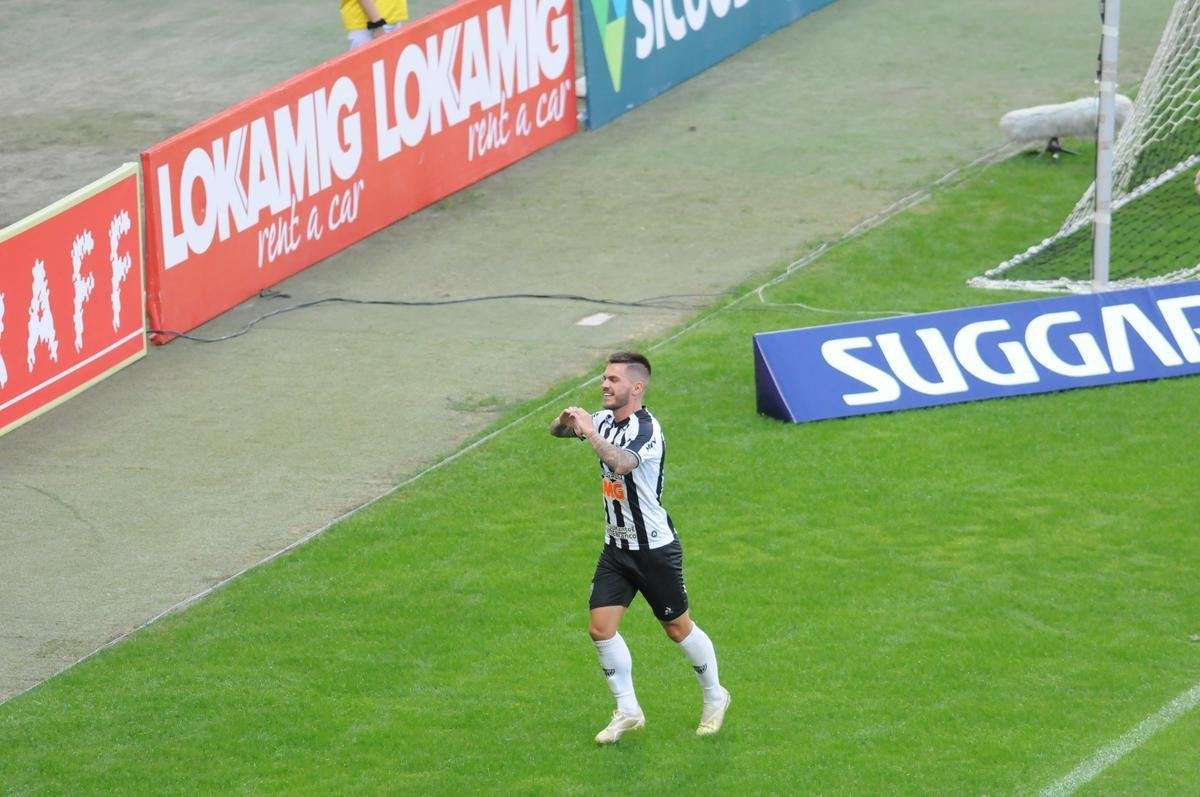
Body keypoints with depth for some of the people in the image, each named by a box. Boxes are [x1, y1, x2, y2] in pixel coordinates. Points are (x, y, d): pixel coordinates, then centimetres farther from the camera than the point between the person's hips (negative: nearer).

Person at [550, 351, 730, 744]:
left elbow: (621, 462, -41)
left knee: (679, 629, 7)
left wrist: (590, 432, -42)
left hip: (655, 547, -7)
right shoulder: (605, 419, 3)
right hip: (616, 546, 7)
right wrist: (565, 420, -15)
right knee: (600, 627, -2)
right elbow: (556, 430, 7)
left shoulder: (646, 429, -23)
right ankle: (627, 711, 11)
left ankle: (714, 696, 29)